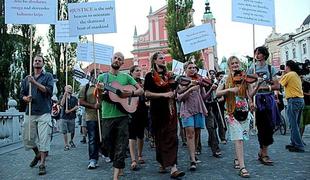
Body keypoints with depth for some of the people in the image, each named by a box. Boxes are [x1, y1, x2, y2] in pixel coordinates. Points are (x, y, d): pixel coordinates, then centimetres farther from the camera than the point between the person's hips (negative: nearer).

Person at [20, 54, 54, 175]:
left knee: (44, 138, -8)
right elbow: (22, 94, 16)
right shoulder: (27, 78, 18)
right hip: (30, 112, 4)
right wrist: (26, 98, -7)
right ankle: (38, 154, 34)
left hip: (44, 112, -4)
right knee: (27, 138, 6)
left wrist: (35, 83, -15)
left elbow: (49, 91, -7)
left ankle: (42, 164, 0)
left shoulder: (48, 76, 7)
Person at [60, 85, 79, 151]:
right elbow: (62, 104, -11)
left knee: (72, 131, 6)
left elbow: (76, 106, 1)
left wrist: (70, 110, -12)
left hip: (72, 117, 1)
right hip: (64, 117, -1)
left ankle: (71, 141, 32)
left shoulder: (74, 98, 10)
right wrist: (65, 95, -15)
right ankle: (66, 145, 6)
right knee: (64, 132, -2)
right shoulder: (62, 97, 7)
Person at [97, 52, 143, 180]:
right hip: (107, 116, 1)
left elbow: (141, 90, 8)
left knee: (121, 146, -4)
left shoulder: (126, 77, 9)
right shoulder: (102, 77, 8)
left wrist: (131, 93, -12)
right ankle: (119, 167, 32)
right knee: (107, 142, 9)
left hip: (122, 115, -1)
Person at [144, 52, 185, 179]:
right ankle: (162, 163, 23)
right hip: (157, 110, -3)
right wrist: (164, 94, -17)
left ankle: (173, 168, -5)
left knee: (172, 137, -4)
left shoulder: (169, 75, 13)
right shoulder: (150, 76, 0)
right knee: (160, 137, 6)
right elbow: (147, 94, -9)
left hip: (170, 110, 3)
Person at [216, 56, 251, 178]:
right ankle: (242, 167, -12)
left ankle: (236, 159, 35)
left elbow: (249, 94, 3)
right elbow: (217, 93, -4)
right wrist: (229, 89, -17)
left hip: (244, 110, 3)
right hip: (232, 112, -3)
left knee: (240, 138, 13)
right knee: (238, 138, -11)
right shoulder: (225, 80, 2)